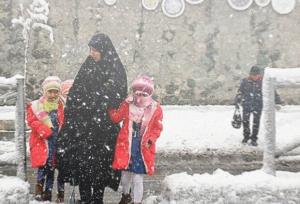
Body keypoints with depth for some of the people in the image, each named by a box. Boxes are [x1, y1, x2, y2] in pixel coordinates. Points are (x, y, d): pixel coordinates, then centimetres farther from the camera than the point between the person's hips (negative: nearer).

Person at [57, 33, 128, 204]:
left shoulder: (117, 70, -4)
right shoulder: (88, 67, 11)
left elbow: (118, 99, -10)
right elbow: (75, 94, 12)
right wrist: (71, 116, 5)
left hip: (104, 125, -4)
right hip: (83, 123, 5)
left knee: (100, 160, 1)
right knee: (81, 158, 4)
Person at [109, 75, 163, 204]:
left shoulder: (156, 109, -6)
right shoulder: (127, 104, -3)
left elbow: (157, 128, 0)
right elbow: (116, 117, 8)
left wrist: (151, 139, -14)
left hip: (142, 148, -2)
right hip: (126, 146, 2)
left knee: (137, 179, 0)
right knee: (125, 175, 18)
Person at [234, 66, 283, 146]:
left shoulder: (262, 82, -4)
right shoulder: (245, 81, -3)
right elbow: (240, 92, 4)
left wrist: (277, 100, -2)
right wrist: (237, 102, 1)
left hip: (258, 106, 0)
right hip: (247, 106, 0)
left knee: (256, 123, 4)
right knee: (245, 121, 7)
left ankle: (254, 139, 19)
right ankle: (246, 136, 29)